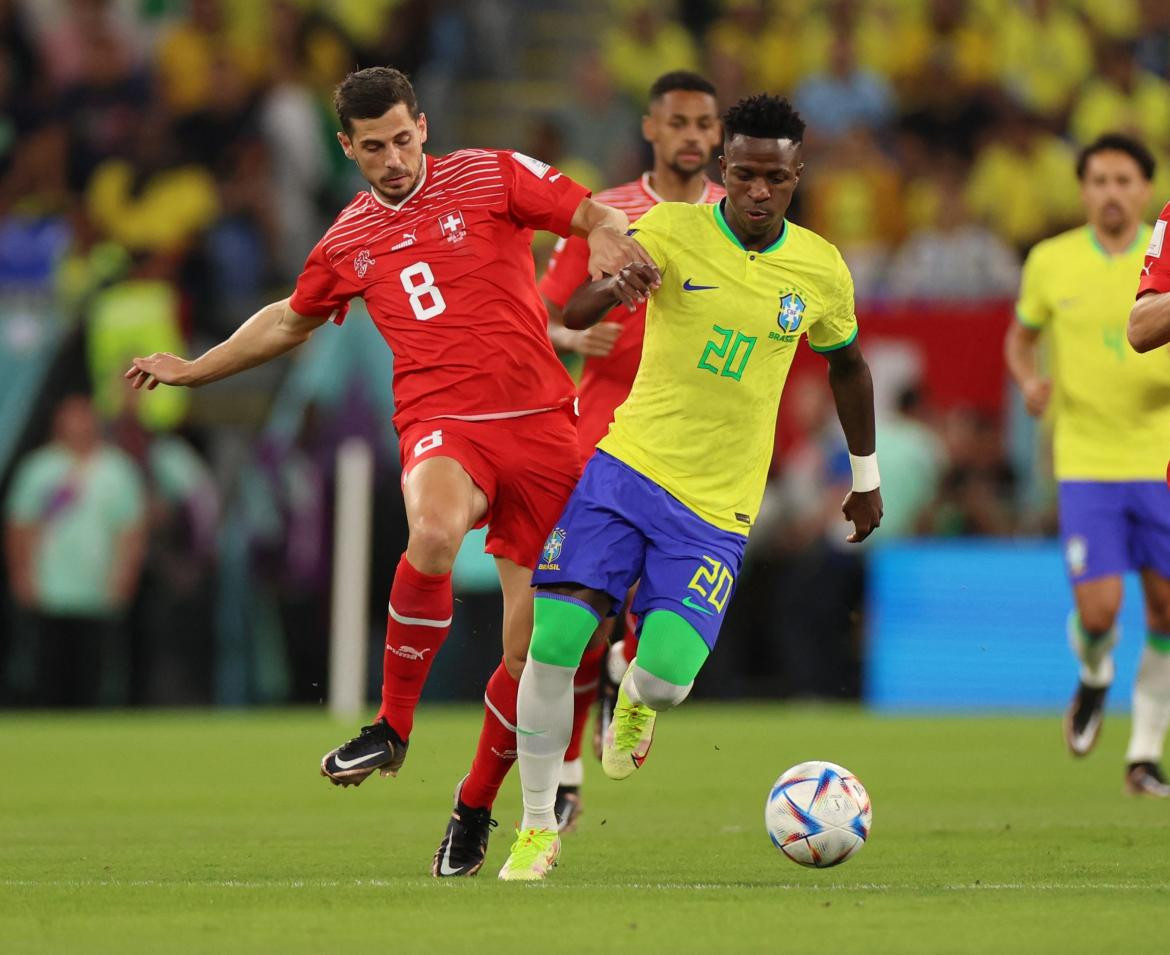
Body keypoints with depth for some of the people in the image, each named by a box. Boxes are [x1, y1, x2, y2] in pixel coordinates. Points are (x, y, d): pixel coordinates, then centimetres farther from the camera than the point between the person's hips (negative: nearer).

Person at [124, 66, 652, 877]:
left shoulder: (493, 177, 4)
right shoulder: (348, 241, 15)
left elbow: (597, 215, 1)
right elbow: (291, 321, 32)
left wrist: (607, 237, -23)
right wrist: (193, 369, 37)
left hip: (539, 422, 0)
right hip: (441, 422, 1)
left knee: (531, 644, 0)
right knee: (434, 534, -37)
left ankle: (476, 806, 22)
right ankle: (393, 727, -21)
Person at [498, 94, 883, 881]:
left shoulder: (821, 270, 1)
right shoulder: (673, 231, -6)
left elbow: (848, 364, 21)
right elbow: (573, 315, -18)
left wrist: (866, 476, 26)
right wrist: (614, 287, -41)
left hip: (718, 505, 0)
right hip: (628, 464, 0)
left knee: (666, 678, -17)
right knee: (553, 641, -15)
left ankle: (636, 700, 25)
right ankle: (538, 830, 5)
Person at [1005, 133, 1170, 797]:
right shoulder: (1052, 263, 1)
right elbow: (1021, 340, 16)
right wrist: (1030, 382, -6)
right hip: (1086, 462, -1)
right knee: (1098, 610, -13)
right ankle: (1095, 679, 23)